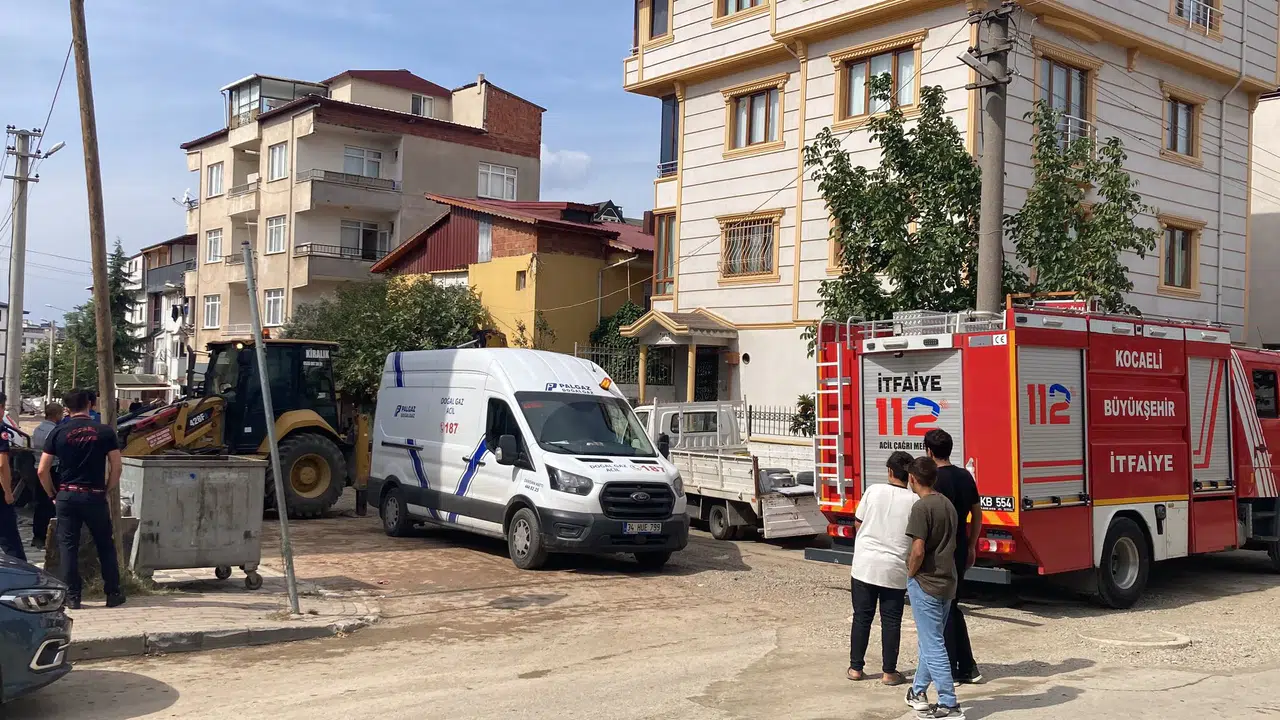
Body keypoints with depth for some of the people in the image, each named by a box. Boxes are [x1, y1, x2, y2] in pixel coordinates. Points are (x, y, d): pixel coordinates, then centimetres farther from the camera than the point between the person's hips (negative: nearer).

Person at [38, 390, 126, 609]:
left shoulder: (59, 432, 1)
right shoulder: (105, 432, -1)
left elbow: (42, 471, 0)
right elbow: (116, 468, -3)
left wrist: (52, 494, 13)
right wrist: (106, 491, 9)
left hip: (67, 496, 1)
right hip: (95, 496, 0)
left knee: (68, 546, 8)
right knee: (105, 545, 10)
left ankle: (72, 596, 8)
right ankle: (113, 594, 13)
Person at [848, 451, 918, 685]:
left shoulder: (873, 490, -4)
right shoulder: (914, 501, -7)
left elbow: (858, 523, 5)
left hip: (865, 564, 1)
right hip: (895, 570, -1)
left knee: (862, 617, 11)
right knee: (891, 621, 8)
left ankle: (855, 667, 17)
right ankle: (889, 672, 12)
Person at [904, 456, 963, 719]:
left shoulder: (921, 507, -16)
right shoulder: (947, 504, 9)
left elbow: (918, 551, -23)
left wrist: (910, 574, -6)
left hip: (925, 583, -9)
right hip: (947, 581, 9)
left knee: (932, 645, -2)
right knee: (930, 641, 19)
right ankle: (918, 691, 32)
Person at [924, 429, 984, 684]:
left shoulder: (933, 479, -15)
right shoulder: (965, 476, 7)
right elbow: (977, 515, 13)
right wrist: (971, 546, 21)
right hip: (960, 550, 7)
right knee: (953, 608, 18)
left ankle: (950, 671, 6)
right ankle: (968, 668, 19)